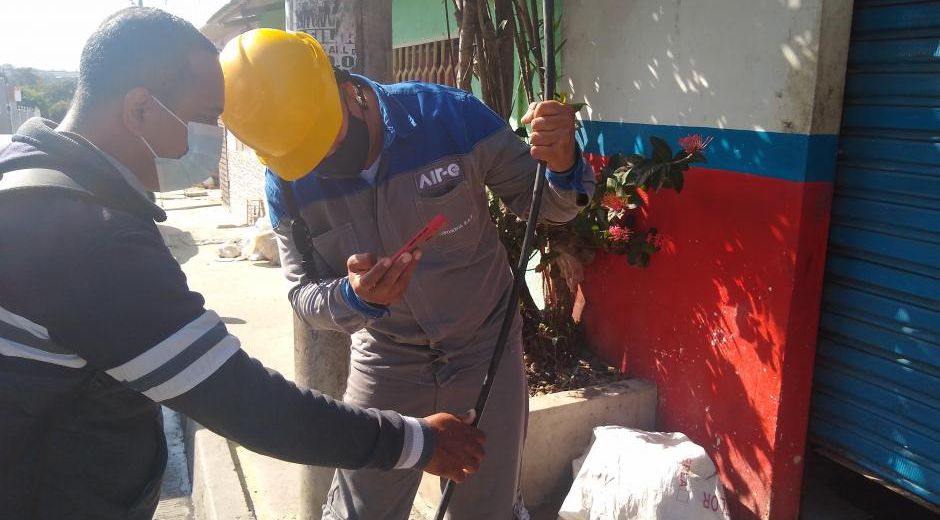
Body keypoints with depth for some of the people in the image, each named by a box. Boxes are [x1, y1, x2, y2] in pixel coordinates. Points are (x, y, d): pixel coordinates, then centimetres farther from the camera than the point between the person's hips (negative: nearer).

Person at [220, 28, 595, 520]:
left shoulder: (450, 116, -20)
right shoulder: (287, 184, -14)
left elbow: (542, 202, -11)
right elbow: (303, 292, -8)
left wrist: (563, 167, -35)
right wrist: (354, 298, -31)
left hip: (485, 348, 0)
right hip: (387, 360, 1)